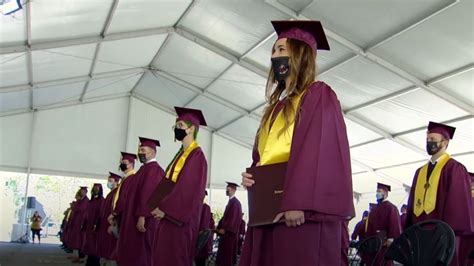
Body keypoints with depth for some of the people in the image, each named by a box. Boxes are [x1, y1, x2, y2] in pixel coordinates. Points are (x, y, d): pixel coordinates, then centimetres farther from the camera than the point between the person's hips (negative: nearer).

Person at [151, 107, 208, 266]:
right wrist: (160, 206, 6)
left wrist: (165, 208, -18)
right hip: (169, 215, 9)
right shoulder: (181, 154, 18)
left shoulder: (197, 155, -11)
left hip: (179, 219, -9)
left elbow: (191, 188, -20)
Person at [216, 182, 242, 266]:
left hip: (230, 232, -9)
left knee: (227, 253, -6)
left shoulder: (235, 202, -14)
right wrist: (219, 227, 12)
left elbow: (234, 217, -20)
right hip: (226, 231, 9)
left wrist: (225, 229, -21)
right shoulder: (231, 201, 17)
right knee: (223, 253, 10)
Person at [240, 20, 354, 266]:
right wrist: (252, 173, 4)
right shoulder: (277, 106, 23)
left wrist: (300, 204, -24)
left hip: (302, 213, -8)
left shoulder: (319, 95, 0)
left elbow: (323, 152, -15)